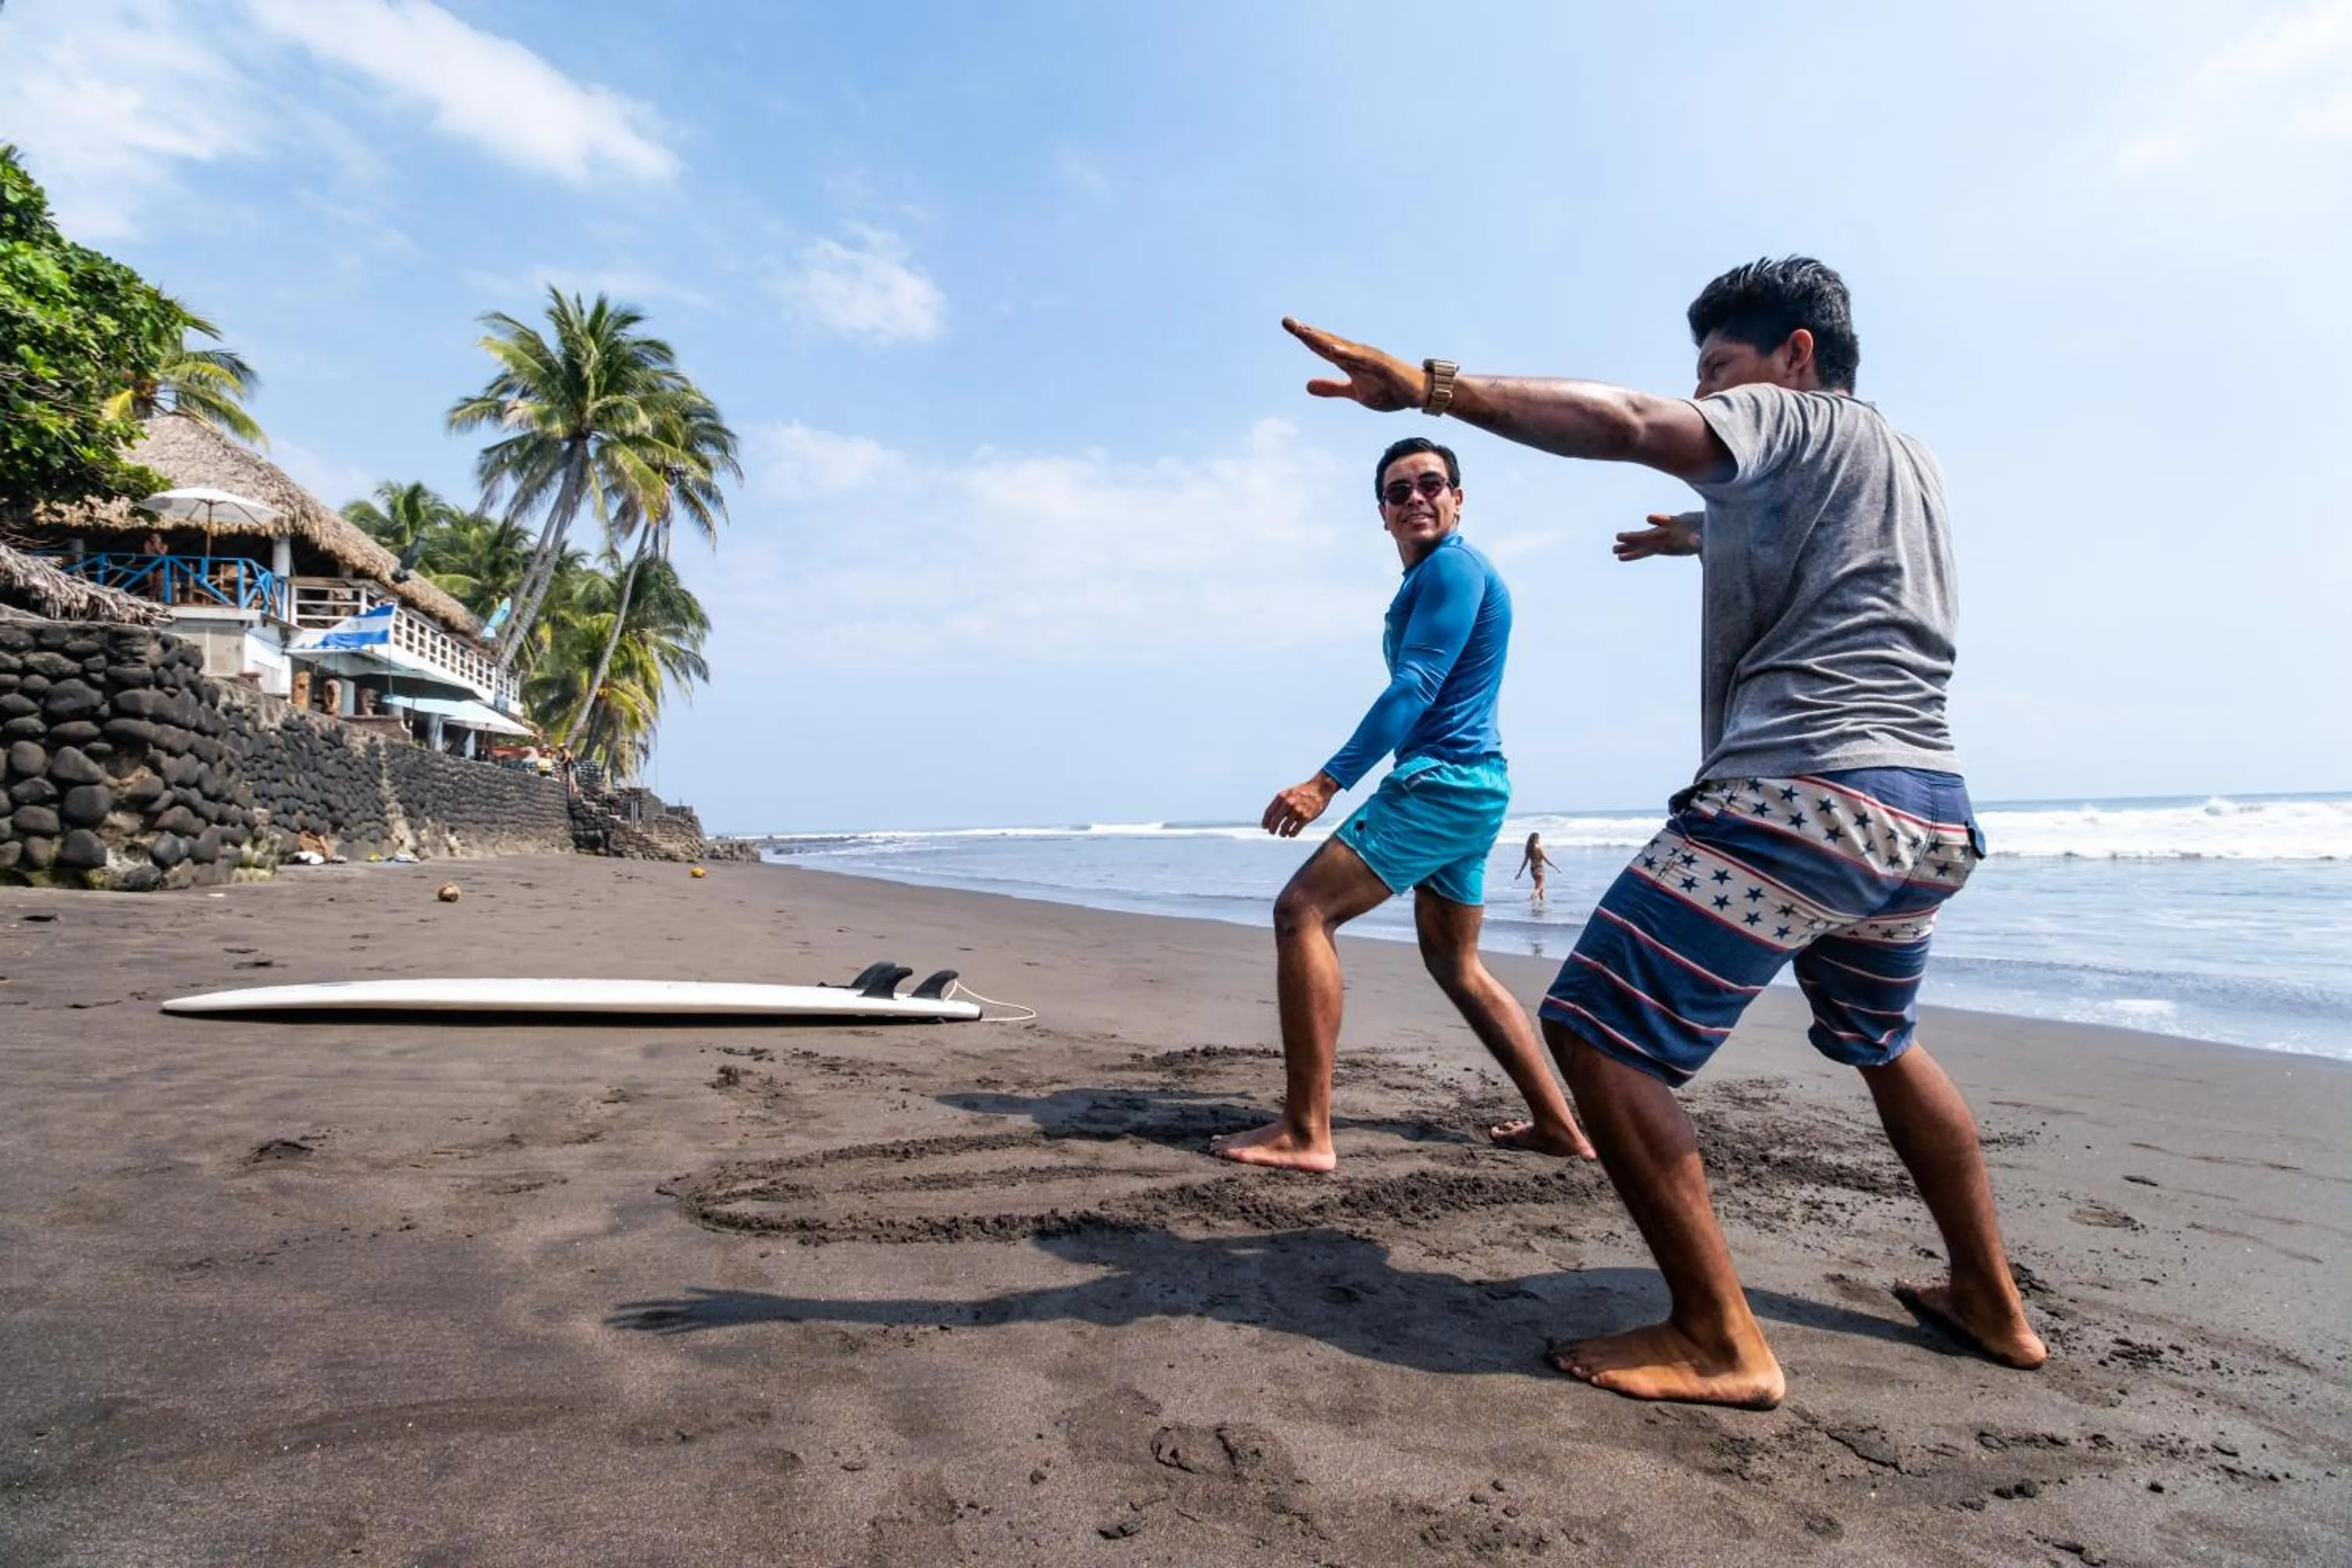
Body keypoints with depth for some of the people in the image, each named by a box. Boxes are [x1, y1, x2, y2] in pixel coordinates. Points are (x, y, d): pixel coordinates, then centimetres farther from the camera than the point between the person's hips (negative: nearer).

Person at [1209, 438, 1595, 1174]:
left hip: (1440, 784, -11)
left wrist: (1326, 783, -26)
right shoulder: (1435, 578, 22)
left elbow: (1414, 690, -20)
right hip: (1470, 788, 11)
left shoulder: (1452, 568, -8)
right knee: (1454, 963, 18)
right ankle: (1558, 1125, 23)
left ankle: (1305, 1134, -17)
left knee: (1302, 912, -15)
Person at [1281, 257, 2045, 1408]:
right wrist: (1711, 537, 50)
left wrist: (1431, 387, -21)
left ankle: (1720, 1341, -6)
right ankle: (1991, 1304, 39)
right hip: (1929, 813, 10)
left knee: (1598, 1036, -9)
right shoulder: (1913, 464, 28)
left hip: (1800, 792, -10)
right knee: (1884, 1045, 30)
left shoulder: (1785, 419, 4)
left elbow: (1628, 424, -16)